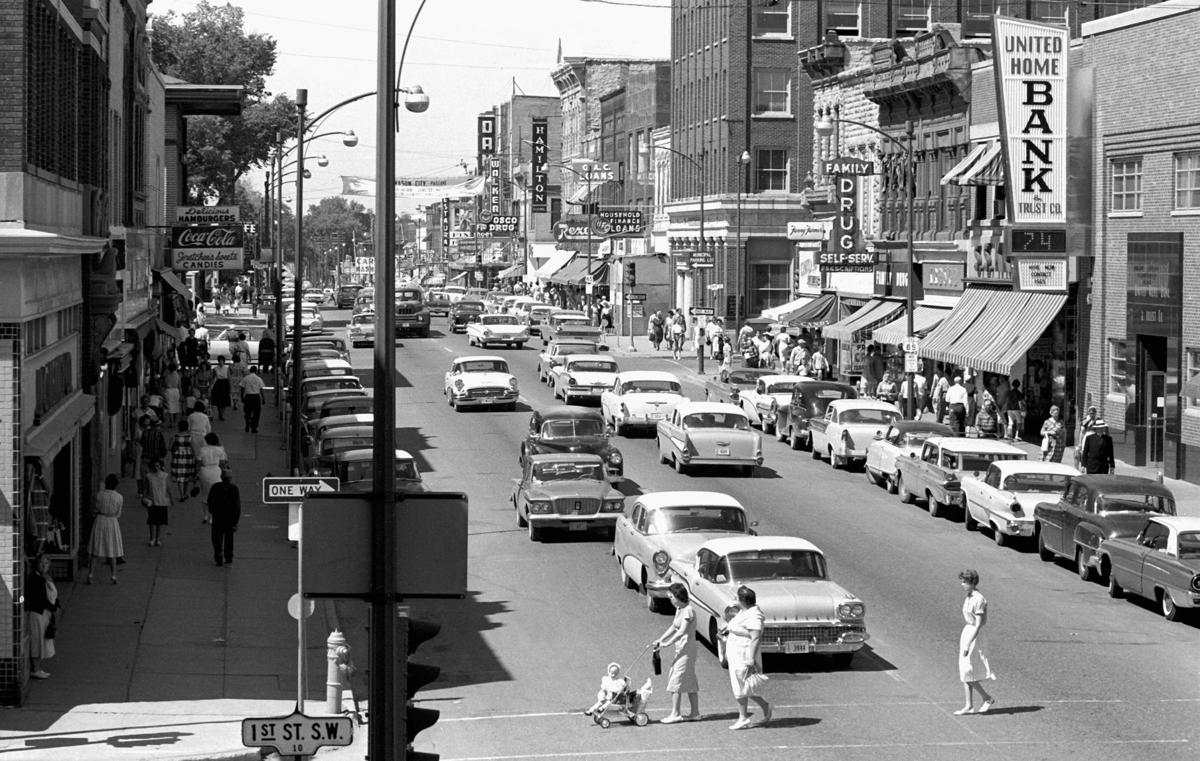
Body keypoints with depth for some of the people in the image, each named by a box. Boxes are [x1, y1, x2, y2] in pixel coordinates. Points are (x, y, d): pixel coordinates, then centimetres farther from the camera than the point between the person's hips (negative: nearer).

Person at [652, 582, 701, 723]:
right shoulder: (679, 609, 13)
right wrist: (660, 640, 12)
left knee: (676, 680, -8)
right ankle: (695, 713, 17)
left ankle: (675, 713, -7)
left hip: (686, 650, -10)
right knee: (690, 681, 12)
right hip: (681, 650, 10)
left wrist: (666, 644, -22)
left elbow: (681, 632, -24)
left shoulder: (688, 611, -17)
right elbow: (673, 627, 21)